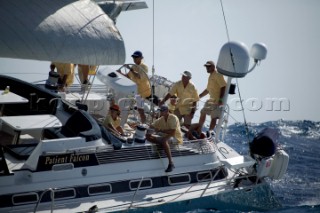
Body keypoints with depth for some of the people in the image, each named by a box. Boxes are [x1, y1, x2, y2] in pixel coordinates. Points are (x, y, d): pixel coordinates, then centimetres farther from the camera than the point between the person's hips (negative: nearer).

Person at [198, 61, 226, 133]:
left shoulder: (217, 75, -11)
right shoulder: (211, 76, 20)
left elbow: (223, 86, -21)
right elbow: (208, 90, 28)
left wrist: (221, 99, -28)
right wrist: (198, 96, 25)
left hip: (217, 100, -10)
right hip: (212, 99, 10)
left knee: (214, 117, -8)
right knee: (203, 112, 15)